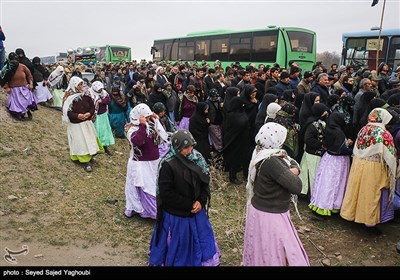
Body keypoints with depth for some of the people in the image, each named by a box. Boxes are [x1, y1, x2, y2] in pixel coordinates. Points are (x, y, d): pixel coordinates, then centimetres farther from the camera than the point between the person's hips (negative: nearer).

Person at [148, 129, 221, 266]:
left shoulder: (198, 158, -5)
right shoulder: (168, 165, -23)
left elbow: (205, 182, 2)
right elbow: (166, 193, -22)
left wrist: (201, 201, -13)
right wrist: (189, 205, -17)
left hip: (197, 211, 6)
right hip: (176, 215, -5)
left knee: (201, 241, 22)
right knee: (178, 246, 15)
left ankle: (200, 261, 47)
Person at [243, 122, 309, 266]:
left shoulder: (263, 154, 0)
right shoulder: (271, 162, -30)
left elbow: (293, 163, 7)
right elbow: (296, 187, -28)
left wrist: (294, 169, -16)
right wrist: (292, 174, -8)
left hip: (262, 209, 9)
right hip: (269, 215, -9)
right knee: (274, 255, 9)